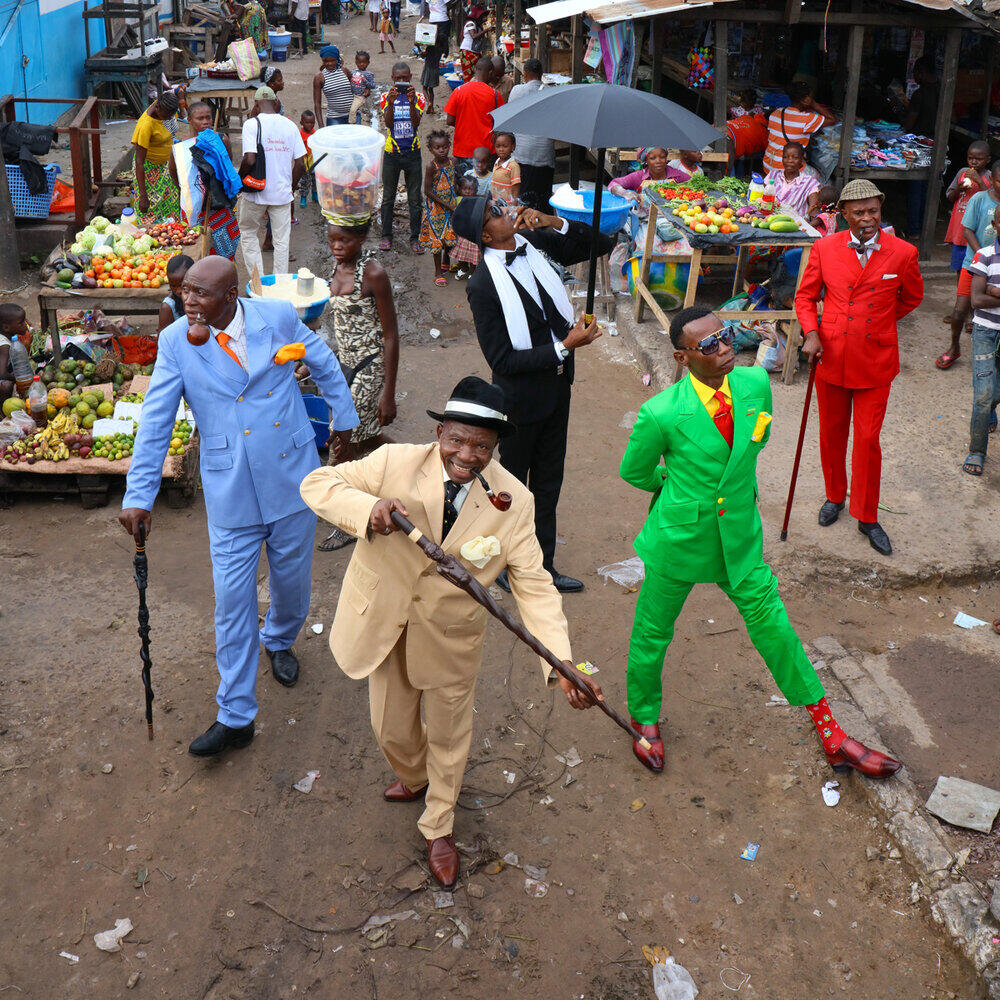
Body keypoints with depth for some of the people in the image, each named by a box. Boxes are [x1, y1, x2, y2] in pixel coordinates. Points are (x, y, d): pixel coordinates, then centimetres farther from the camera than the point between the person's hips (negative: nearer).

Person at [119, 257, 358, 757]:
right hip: (229, 489, -1)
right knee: (233, 598, 1)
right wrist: (138, 496, -10)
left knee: (292, 577, 17)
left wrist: (343, 416, 21)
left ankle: (279, 640, 52)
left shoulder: (278, 316, -9)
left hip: (292, 474, 1)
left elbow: (324, 362, 10)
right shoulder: (175, 341, -10)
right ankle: (235, 716, 13)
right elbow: (155, 422, -7)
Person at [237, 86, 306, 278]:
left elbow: (249, 160, -20)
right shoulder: (290, 125, 2)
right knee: (281, 240, 9)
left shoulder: (252, 124, -10)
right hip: (282, 192, 3)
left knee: (249, 235, 13)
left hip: (256, 191, -3)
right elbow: (300, 163, 2)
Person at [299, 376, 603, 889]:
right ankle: (413, 779, 60)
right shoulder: (395, 463, -21)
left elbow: (533, 585, -18)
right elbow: (317, 483, -18)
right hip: (384, 622, 1)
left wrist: (561, 661, -30)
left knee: (448, 735, 20)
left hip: (451, 635, 0)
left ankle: (439, 827, 49)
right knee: (392, 729, 22)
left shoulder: (513, 502, -19)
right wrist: (369, 508, -39)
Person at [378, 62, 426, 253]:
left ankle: (415, 237, 14)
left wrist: (411, 103, -28)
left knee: (415, 198, 4)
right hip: (392, 153, 0)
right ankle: (386, 236, 19)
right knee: (388, 197, 8)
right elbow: (388, 123, -11)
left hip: (412, 153, 0)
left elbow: (416, 123, -12)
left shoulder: (417, 97, 1)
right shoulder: (386, 97, 2)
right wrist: (391, 103, -28)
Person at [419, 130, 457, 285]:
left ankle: (445, 262, 41)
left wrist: (457, 200, 3)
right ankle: (438, 272, 13)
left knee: (450, 236, 15)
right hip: (436, 207, -5)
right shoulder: (431, 166, -19)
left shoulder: (451, 161, -3)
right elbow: (428, 191, -19)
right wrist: (445, 205, -18)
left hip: (451, 205, 5)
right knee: (437, 237, 2)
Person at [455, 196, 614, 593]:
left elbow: (602, 244, 2)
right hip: (520, 397, -7)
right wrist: (565, 346, -25)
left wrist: (555, 223, -14)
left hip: (556, 383, 7)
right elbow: (502, 360, -23)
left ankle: (543, 566, 35)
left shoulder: (534, 242, -4)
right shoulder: (483, 284, -23)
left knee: (548, 481, 19)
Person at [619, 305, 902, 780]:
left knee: (774, 628, 10)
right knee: (652, 634, 14)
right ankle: (645, 719, 43)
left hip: (740, 536, 3)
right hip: (679, 540, -3)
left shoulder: (755, 383, -11)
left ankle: (831, 735, 24)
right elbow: (634, 472, -4)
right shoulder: (660, 414, -24)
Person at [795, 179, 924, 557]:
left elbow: (911, 298, 12)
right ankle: (834, 497, 38)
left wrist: (878, 322, 12)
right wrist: (811, 333, -9)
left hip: (875, 360, -1)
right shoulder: (825, 248, -4)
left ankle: (867, 517, 17)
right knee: (831, 434, 15)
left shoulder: (903, 253, -6)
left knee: (868, 439, 1)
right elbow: (805, 296, 6)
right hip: (831, 356, 1)